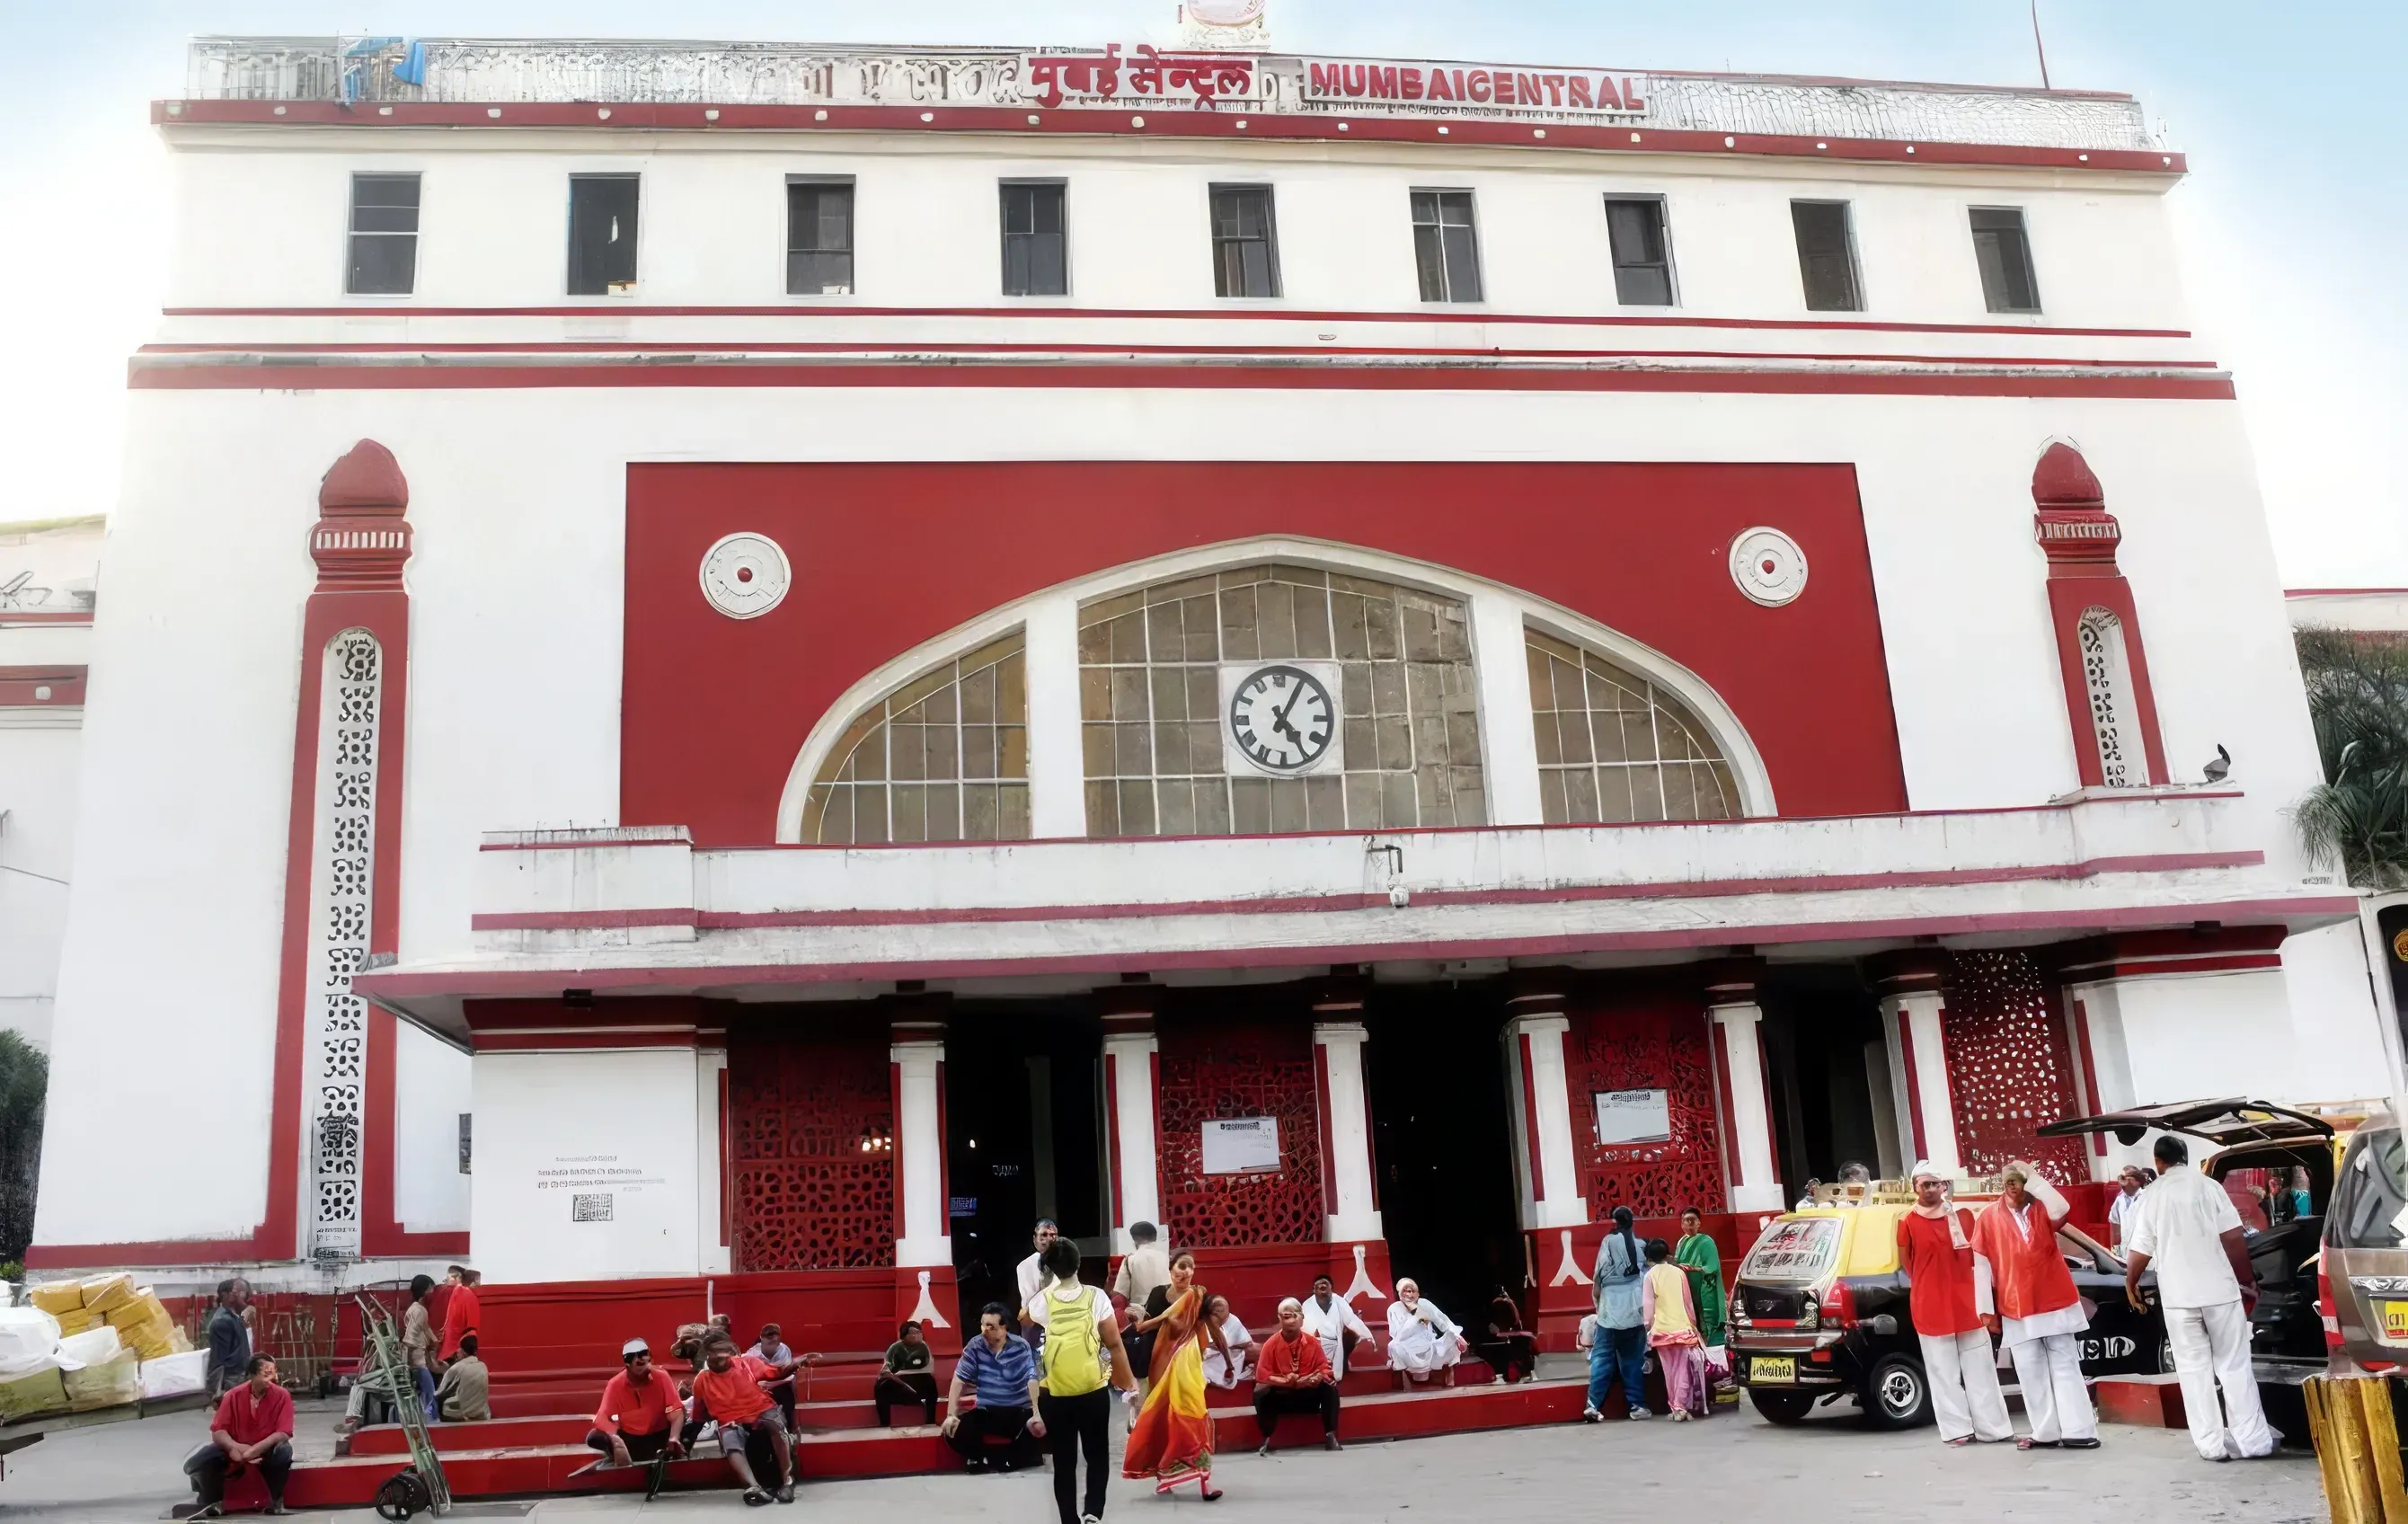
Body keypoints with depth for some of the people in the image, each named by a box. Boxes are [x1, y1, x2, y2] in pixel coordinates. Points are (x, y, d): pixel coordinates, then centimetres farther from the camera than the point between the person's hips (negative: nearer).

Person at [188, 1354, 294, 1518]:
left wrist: (255, 1449, -35)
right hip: (235, 1448, 2)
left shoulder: (282, 1395, -16)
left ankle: (276, 1500, -10)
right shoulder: (234, 1396, -12)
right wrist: (236, 1447, -33)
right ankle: (214, 1503, 9)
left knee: (283, 1452, -37)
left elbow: (283, 1433, -21)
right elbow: (218, 1432, -13)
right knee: (194, 1466, -19)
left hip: (268, 1448, -2)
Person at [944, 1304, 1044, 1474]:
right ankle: (980, 1457, 8)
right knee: (953, 1432, -23)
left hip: (1018, 1411, -2)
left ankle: (1009, 1458, -3)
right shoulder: (975, 1346, -5)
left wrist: (1036, 1414, -34)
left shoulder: (1020, 1347, -10)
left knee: (1039, 1430, -32)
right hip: (986, 1412, 2)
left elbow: (1032, 1380, -20)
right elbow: (958, 1380, -4)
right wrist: (951, 1415, -16)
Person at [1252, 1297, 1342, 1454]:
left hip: (1309, 1395, 2)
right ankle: (1266, 1440, -19)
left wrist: (1316, 1378, -23)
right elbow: (1262, 1375, -13)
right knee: (1261, 1394, -31)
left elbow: (1325, 1369, 0)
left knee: (1330, 1389, -24)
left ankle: (1330, 1436, -16)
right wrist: (1285, 1381, -25)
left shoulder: (1313, 1342, -3)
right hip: (1280, 1396, -2)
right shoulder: (1271, 1344, -10)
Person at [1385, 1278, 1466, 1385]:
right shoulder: (1394, 1309, -13)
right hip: (1409, 1353, -3)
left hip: (1430, 1348, 3)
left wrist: (1457, 1335, -22)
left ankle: (1450, 1380, -2)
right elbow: (1398, 1336, -24)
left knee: (1453, 1338, -17)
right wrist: (1416, 1316, -28)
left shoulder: (1424, 1304, -3)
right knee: (1394, 1346, -34)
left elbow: (1444, 1321, -5)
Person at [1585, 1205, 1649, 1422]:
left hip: (1611, 1308, -2)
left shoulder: (1609, 1241, -1)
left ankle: (1593, 1405, -8)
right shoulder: (1641, 1244, 8)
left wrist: (1597, 1301, 10)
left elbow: (1600, 1275, -2)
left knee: (1601, 1357, -1)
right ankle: (1637, 1405, 6)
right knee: (1634, 1359, 9)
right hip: (1635, 1310, 2)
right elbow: (1648, 1277, 9)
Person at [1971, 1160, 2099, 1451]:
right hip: (2016, 1310, 0)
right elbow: (1982, 1266, 1)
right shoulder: (1988, 1217, 0)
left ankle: (2078, 1431, 3)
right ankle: (2046, 1433, 7)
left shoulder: (2042, 1209, 2)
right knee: (2030, 1372, 1)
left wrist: (2034, 1178, -19)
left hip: (2055, 1303, 0)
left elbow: (2060, 1211, -24)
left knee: (2065, 1367, 2)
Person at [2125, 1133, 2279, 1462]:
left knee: (2194, 1369, 6)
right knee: (2234, 1365, 7)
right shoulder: (2208, 1186, -1)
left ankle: (2211, 1444, 6)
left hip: (2177, 1296, 0)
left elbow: (2140, 1251, 2)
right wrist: (2246, 1278, 8)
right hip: (2219, 1289, 0)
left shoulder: (2152, 1195, 2)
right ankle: (2251, 1440, 7)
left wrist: (2130, 1285, 17)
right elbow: (2233, 1237, -5)